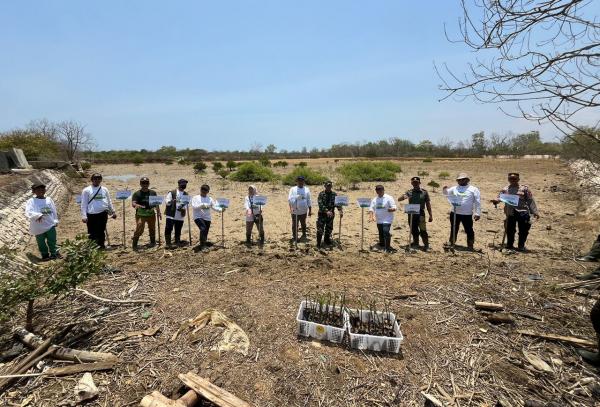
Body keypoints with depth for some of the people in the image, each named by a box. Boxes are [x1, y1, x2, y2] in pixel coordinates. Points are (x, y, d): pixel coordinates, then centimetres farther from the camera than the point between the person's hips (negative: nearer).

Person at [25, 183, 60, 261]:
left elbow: (54, 210, 13)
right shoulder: (31, 201, -6)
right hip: (39, 227, -2)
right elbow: (28, 213, -19)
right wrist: (38, 215, -37)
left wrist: (55, 220, 9)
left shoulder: (49, 199, 7)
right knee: (41, 243, 10)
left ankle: (54, 254, 21)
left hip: (51, 225, 2)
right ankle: (45, 255, 23)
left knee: (52, 241, 9)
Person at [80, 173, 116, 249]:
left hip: (103, 214, 3)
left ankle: (101, 246, 22)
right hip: (91, 215, -2)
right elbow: (84, 204, -1)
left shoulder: (104, 189, 9)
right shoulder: (86, 190, 1)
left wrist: (113, 211, 15)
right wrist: (83, 216, -8)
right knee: (92, 232, 2)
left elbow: (109, 202, 16)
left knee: (101, 231, 12)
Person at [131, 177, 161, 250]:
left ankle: (153, 242, 33)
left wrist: (158, 212, 11)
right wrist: (138, 206, -34)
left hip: (151, 214, 4)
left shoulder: (153, 193, 9)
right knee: (139, 229, -14)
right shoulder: (137, 194, -2)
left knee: (152, 229, 14)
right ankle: (134, 244, -2)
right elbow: (133, 203, -12)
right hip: (140, 215, -4)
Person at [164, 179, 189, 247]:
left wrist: (183, 208, -16)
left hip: (180, 216, 3)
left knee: (178, 230, 9)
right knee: (168, 229, -6)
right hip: (171, 215, -3)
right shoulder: (171, 193, 0)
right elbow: (166, 201, -4)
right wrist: (172, 201, -25)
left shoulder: (186, 195, 10)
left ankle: (177, 242, 23)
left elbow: (186, 204, 5)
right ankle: (168, 243, 5)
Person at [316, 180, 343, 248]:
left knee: (329, 229, 13)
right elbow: (320, 204, -16)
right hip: (322, 214, -3)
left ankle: (327, 240, 33)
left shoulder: (334, 194, 4)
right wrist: (327, 211, -28)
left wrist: (340, 211, -19)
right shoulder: (321, 194, -6)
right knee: (320, 229, -4)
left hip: (331, 214, 4)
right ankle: (318, 243, 7)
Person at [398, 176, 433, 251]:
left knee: (423, 230, -6)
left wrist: (431, 215, 1)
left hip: (420, 214, -2)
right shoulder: (409, 192, 6)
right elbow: (399, 199, -2)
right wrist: (403, 197, -25)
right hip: (411, 214, 3)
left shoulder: (424, 192, 3)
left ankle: (426, 245, 2)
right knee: (414, 230, 12)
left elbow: (428, 205, 4)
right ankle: (415, 243, 29)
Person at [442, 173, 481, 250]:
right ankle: (451, 243, 29)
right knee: (454, 229, 15)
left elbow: (477, 202, -1)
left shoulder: (473, 189, 2)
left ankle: (470, 245, 17)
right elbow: (446, 193, 8)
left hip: (467, 215, -3)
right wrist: (445, 190, -17)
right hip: (454, 213, 3)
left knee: (469, 230, 3)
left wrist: (477, 213, -8)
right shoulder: (454, 188, 12)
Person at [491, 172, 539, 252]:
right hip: (510, 213, 1)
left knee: (523, 230, 4)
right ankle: (509, 245, 22)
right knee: (510, 230, 8)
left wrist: (535, 212, -2)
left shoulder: (524, 188, 3)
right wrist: (496, 200, -26)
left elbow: (530, 200, 2)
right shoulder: (505, 189, 8)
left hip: (523, 213, -1)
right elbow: (500, 197, -1)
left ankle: (521, 246, 19)